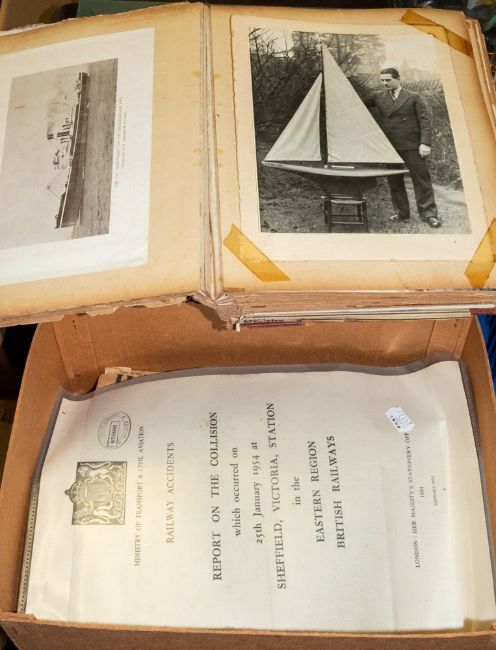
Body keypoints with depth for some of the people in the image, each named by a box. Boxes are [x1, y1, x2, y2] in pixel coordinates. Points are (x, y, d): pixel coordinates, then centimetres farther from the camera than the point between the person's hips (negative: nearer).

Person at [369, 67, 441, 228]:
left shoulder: (414, 97, 2)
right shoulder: (378, 96, 11)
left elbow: (425, 121, -2)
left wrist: (425, 143, -12)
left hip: (412, 147, -3)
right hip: (388, 148, 4)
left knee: (421, 179, -2)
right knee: (394, 182, 9)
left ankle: (428, 213, 4)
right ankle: (401, 212, 22)